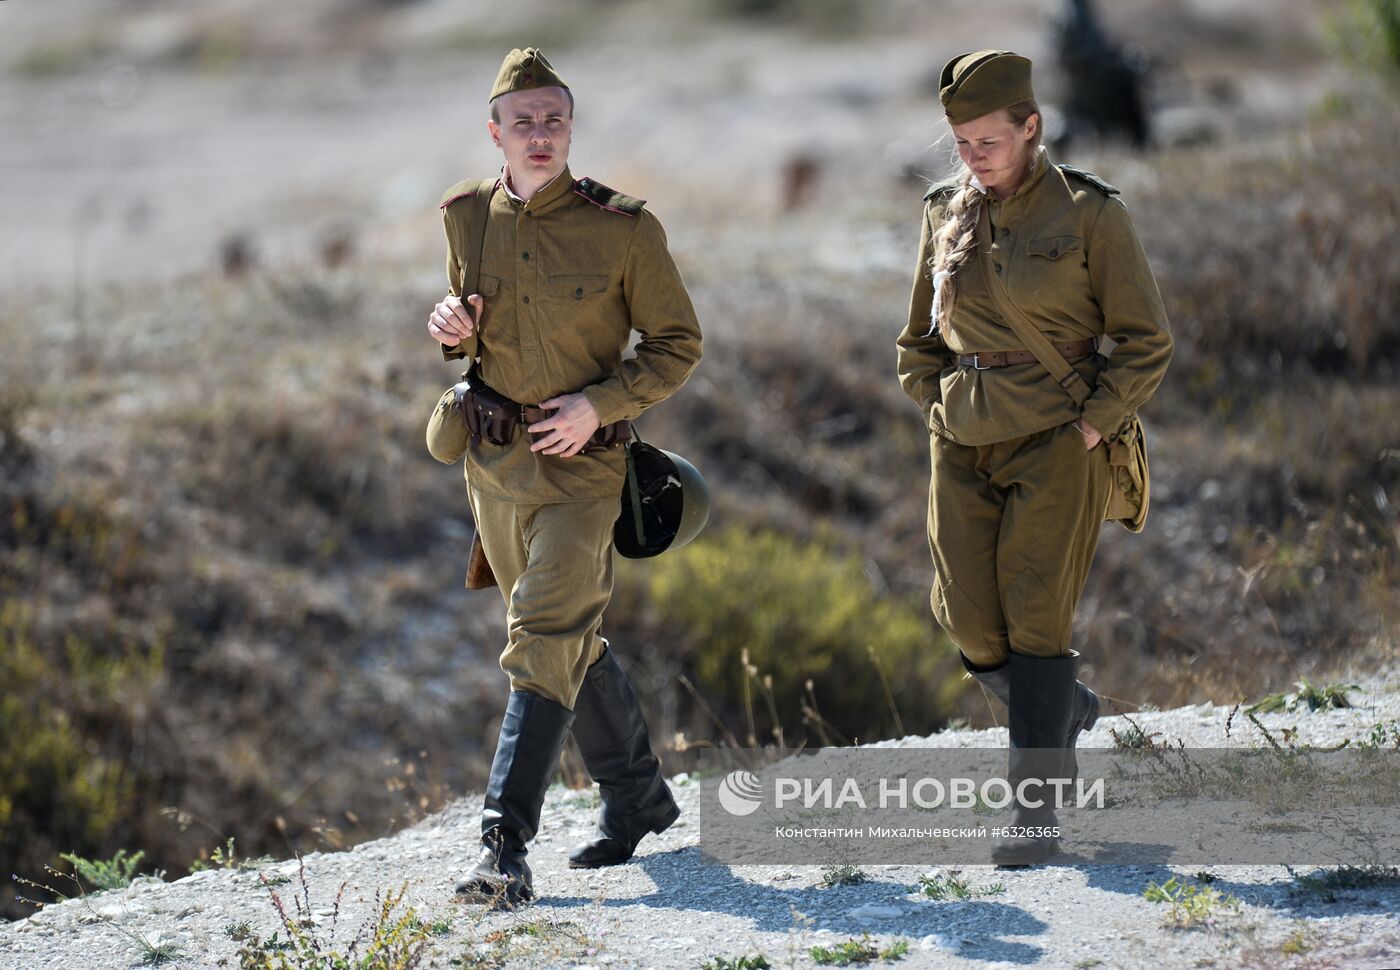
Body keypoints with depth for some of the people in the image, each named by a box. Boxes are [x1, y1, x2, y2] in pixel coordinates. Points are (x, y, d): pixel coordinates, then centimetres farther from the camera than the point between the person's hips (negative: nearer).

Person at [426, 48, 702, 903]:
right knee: (573, 638, 17)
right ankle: (639, 799, 34)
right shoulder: (468, 216, 3)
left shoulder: (624, 229, -11)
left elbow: (679, 343, -4)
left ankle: (505, 847, -18)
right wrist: (453, 329, -4)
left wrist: (601, 404, -17)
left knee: (545, 642, -15)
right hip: (494, 463, 6)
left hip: (580, 462, -6)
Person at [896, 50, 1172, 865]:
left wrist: (1091, 427, -11)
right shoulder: (946, 213, 7)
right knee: (970, 622, -2)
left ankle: (1038, 812, -3)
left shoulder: (1090, 214, -7)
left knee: (1036, 620, -9)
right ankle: (1068, 708, 28)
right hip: (966, 444, 5)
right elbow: (922, 336, 21)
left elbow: (1147, 343, -4)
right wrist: (937, 407, 8)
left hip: (1057, 438, -5)